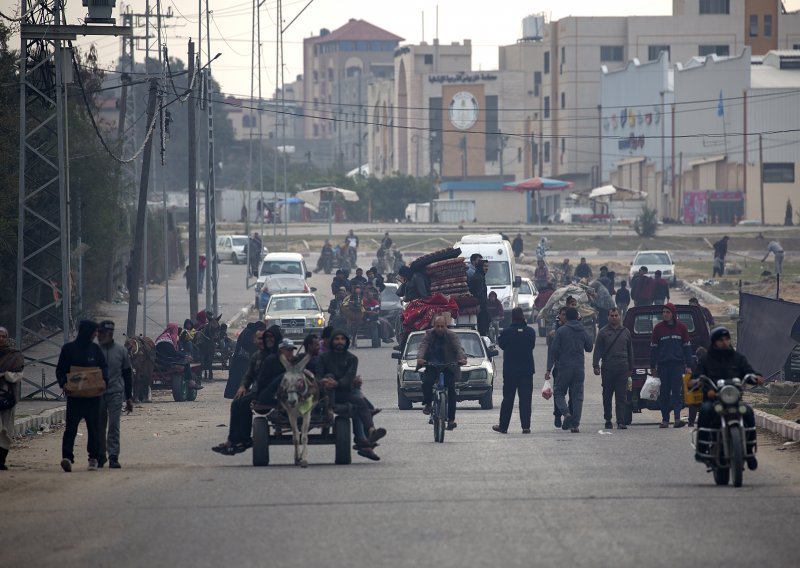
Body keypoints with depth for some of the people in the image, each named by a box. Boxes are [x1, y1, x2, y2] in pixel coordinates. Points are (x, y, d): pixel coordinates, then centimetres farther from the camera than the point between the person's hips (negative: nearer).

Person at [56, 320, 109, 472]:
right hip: (74, 395, -3)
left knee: (94, 427, 5)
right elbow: (60, 370, 4)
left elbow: (104, 367, 11)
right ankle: (67, 457, -19)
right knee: (71, 426, -11)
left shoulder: (95, 349, 8)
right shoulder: (68, 349, 2)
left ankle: (93, 458, 11)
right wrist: (64, 382, -15)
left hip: (93, 395, 3)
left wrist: (103, 380, -10)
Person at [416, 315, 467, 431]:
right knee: (426, 382, -27)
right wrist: (420, 358, -37)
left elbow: (459, 348, -19)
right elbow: (422, 346, -15)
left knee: (451, 390, -11)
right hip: (431, 366, 1)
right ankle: (427, 403, -1)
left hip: (448, 367, -1)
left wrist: (462, 358, -41)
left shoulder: (452, 336, -5)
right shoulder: (429, 335, -1)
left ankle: (451, 419, -3)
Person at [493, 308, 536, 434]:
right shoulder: (530, 332, -6)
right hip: (527, 370, 1)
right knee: (525, 399, 3)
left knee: (508, 399, 9)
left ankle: (503, 426, 13)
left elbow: (501, 344, 4)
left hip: (509, 370, -1)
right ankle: (526, 426, -3)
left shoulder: (506, 332, -11)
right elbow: (532, 345, 7)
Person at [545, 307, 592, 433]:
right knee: (577, 396, 6)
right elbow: (589, 348, 16)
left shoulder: (561, 331, -5)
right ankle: (575, 424, 0)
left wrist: (549, 369, -5)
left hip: (564, 367, -3)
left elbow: (553, 350, -7)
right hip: (579, 368, 3)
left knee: (559, 392, 10)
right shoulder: (583, 331, 4)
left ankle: (566, 413, -16)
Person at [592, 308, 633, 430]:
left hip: (622, 368, 1)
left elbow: (630, 351, 18)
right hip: (607, 368, -1)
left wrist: (630, 368, 14)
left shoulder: (626, 332, 13)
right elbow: (597, 350, 4)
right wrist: (595, 365, -7)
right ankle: (608, 420, 14)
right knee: (607, 396, 5)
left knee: (621, 396, -5)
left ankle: (621, 421, -8)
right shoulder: (603, 332, 6)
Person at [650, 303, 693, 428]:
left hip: (678, 364, -1)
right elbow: (653, 347, 7)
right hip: (663, 365, 1)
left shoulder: (681, 327, 6)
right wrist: (653, 366, 3)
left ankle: (677, 418, -16)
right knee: (664, 393, 2)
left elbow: (687, 346, 10)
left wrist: (688, 366, 4)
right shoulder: (658, 328, 6)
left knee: (677, 391, -9)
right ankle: (665, 419, 7)